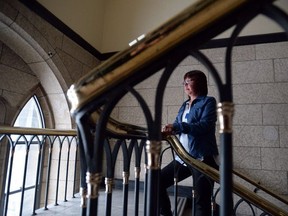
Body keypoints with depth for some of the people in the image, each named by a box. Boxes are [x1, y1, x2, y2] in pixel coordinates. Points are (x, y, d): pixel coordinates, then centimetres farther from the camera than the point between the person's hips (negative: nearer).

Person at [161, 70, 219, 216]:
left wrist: (177, 127, -27)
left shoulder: (208, 101, -2)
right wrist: (168, 130, -10)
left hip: (202, 158, -7)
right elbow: (177, 127, 12)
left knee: (201, 201, 0)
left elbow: (204, 125, -18)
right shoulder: (184, 105, 18)